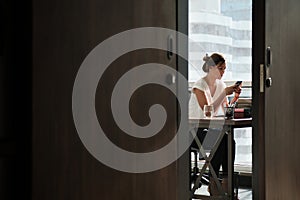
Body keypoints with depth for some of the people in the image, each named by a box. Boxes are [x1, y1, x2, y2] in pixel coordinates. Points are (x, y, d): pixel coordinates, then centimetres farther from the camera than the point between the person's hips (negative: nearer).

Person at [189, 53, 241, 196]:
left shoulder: (220, 85, 9)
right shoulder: (199, 85, -12)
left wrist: (235, 96, -10)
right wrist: (225, 93, -24)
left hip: (211, 129, 6)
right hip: (195, 131, -6)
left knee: (230, 141, -24)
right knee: (221, 140, -30)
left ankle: (226, 184, -19)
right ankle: (213, 184, -19)